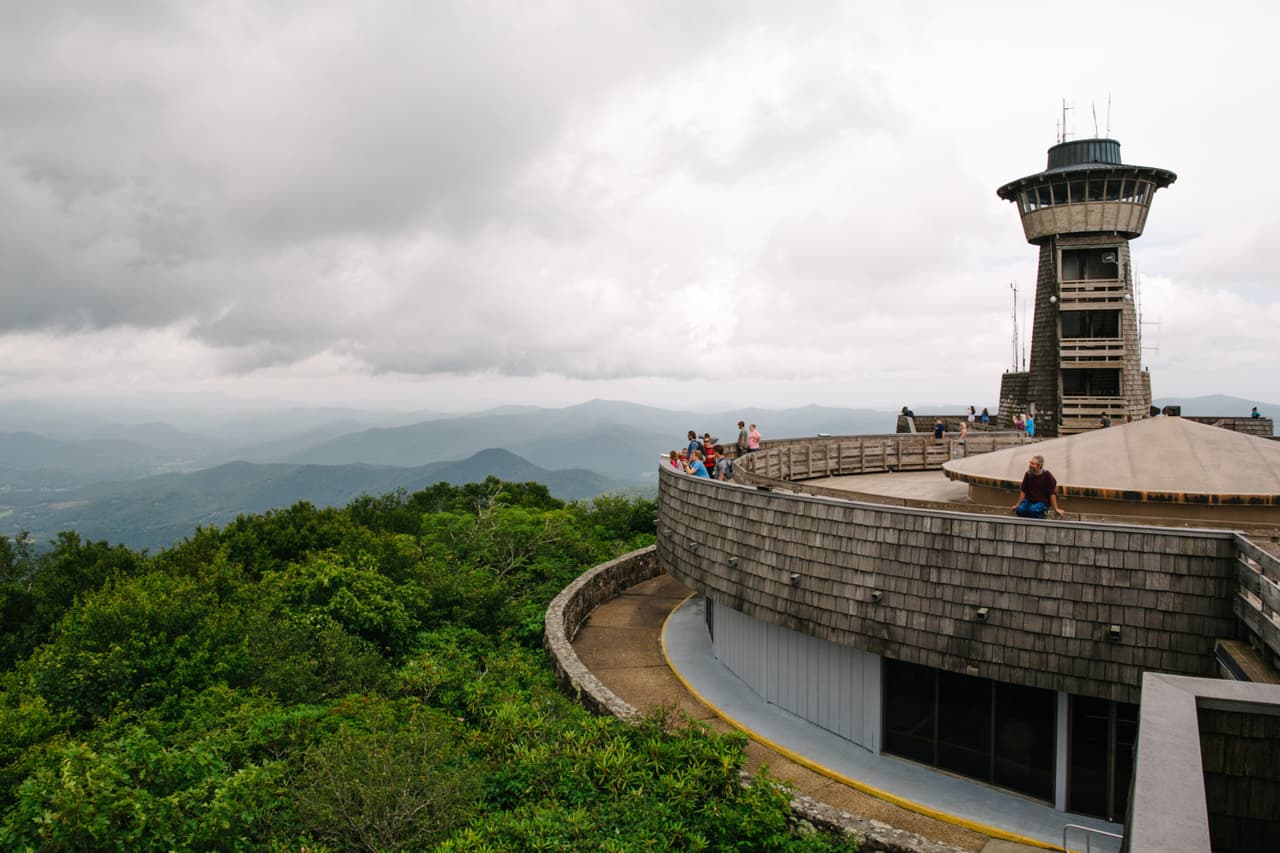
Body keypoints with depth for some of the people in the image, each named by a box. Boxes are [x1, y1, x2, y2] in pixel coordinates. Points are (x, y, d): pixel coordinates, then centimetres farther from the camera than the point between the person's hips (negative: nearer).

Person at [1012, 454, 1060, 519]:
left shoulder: (1047, 476, -11)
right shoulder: (1028, 474, 0)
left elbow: (1052, 494, -9)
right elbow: (1023, 491, 9)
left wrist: (1055, 509, -9)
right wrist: (1017, 505, 10)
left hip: (1043, 502, -3)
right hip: (1029, 500, 3)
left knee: (1033, 510, -34)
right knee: (1020, 510, -26)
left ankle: (1043, 512, -1)